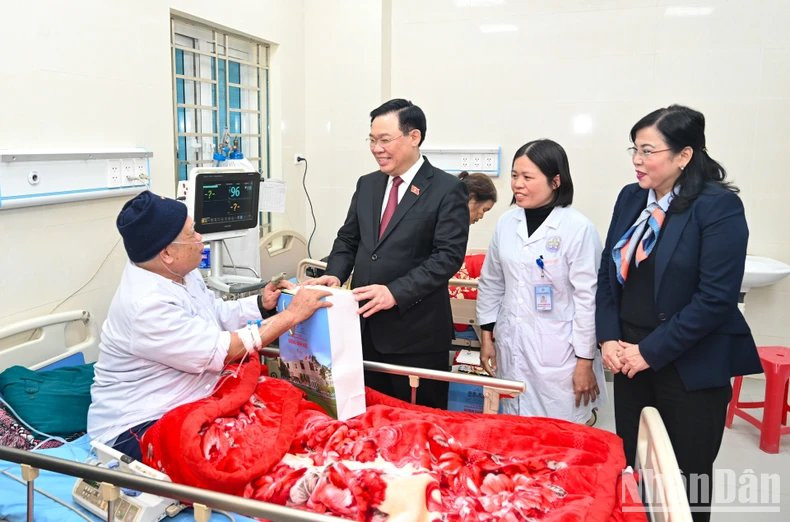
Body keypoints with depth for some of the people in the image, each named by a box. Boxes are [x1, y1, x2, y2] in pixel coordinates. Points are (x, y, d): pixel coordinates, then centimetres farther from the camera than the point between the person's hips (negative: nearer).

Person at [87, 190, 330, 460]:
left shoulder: (178, 273, 1)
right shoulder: (146, 306, -27)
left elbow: (217, 314, 15)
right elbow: (223, 352, -24)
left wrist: (261, 304, -2)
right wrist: (291, 314, -20)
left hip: (187, 406, 9)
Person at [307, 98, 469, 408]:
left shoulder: (447, 190, -8)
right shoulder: (367, 185, 11)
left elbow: (448, 256, -15)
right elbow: (348, 239, 15)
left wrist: (395, 292, -22)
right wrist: (334, 275, -4)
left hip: (416, 332, -5)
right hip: (366, 326, 6)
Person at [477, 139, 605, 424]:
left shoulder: (579, 228, -12)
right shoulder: (506, 222, 3)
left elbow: (588, 297, -10)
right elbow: (491, 283, 12)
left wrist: (585, 361, -8)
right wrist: (487, 336, 12)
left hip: (558, 352, -5)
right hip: (511, 347, 5)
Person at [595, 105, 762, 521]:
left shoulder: (720, 206, -13)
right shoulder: (630, 198, 5)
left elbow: (716, 297, -18)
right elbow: (608, 272, 8)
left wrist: (651, 351, -16)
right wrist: (609, 338, -4)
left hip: (691, 367, -5)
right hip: (630, 358, 5)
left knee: (686, 479, 11)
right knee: (631, 469, 15)